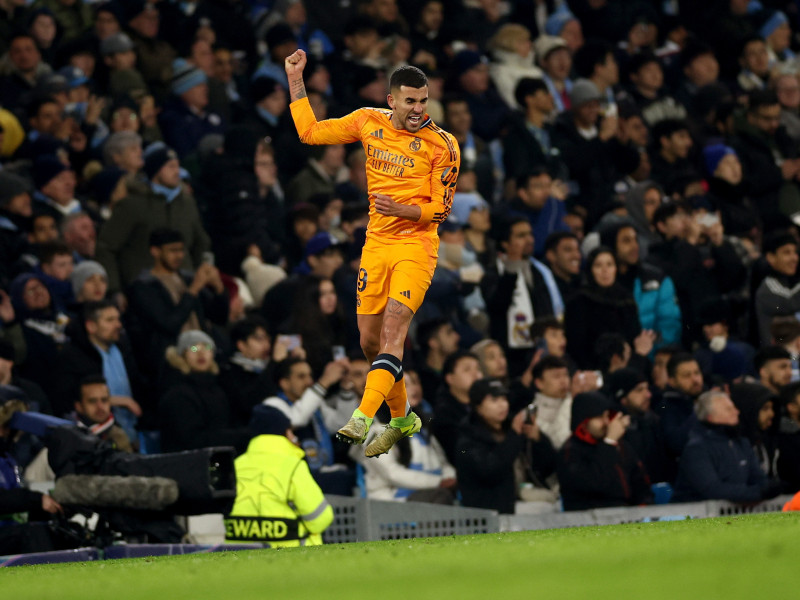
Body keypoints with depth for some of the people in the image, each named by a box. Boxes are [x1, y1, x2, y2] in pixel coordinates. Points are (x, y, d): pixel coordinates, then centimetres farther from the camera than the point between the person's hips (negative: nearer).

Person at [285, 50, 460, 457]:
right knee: (370, 340, 8)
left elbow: (441, 209, -5)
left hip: (416, 244, -5)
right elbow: (310, 132, 13)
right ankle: (401, 418, 27)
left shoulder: (441, 144, -7)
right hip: (376, 242, 5)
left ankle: (363, 417, -34)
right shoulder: (369, 122, 5)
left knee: (393, 328, -22)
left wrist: (400, 209, -22)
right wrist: (295, 81, 8)